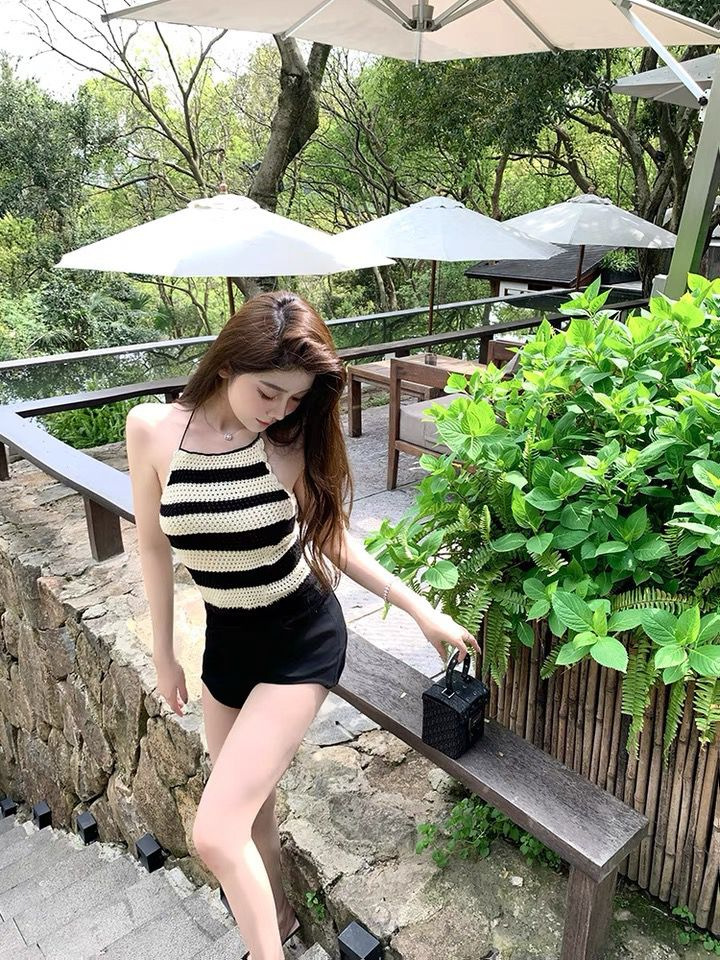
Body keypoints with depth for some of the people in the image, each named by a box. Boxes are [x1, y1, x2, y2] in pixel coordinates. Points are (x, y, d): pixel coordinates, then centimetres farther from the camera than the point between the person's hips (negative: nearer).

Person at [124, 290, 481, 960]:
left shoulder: (292, 441, -17)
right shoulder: (151, 429, -13)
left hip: (301, 641, -3)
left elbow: (331, 540, -3)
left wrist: (422, 610, -2)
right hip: (225, 641, 4)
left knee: (216, 833, -9)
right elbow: (154, 545, 0)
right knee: (247, 806, 20)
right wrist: (163, 652, 7)